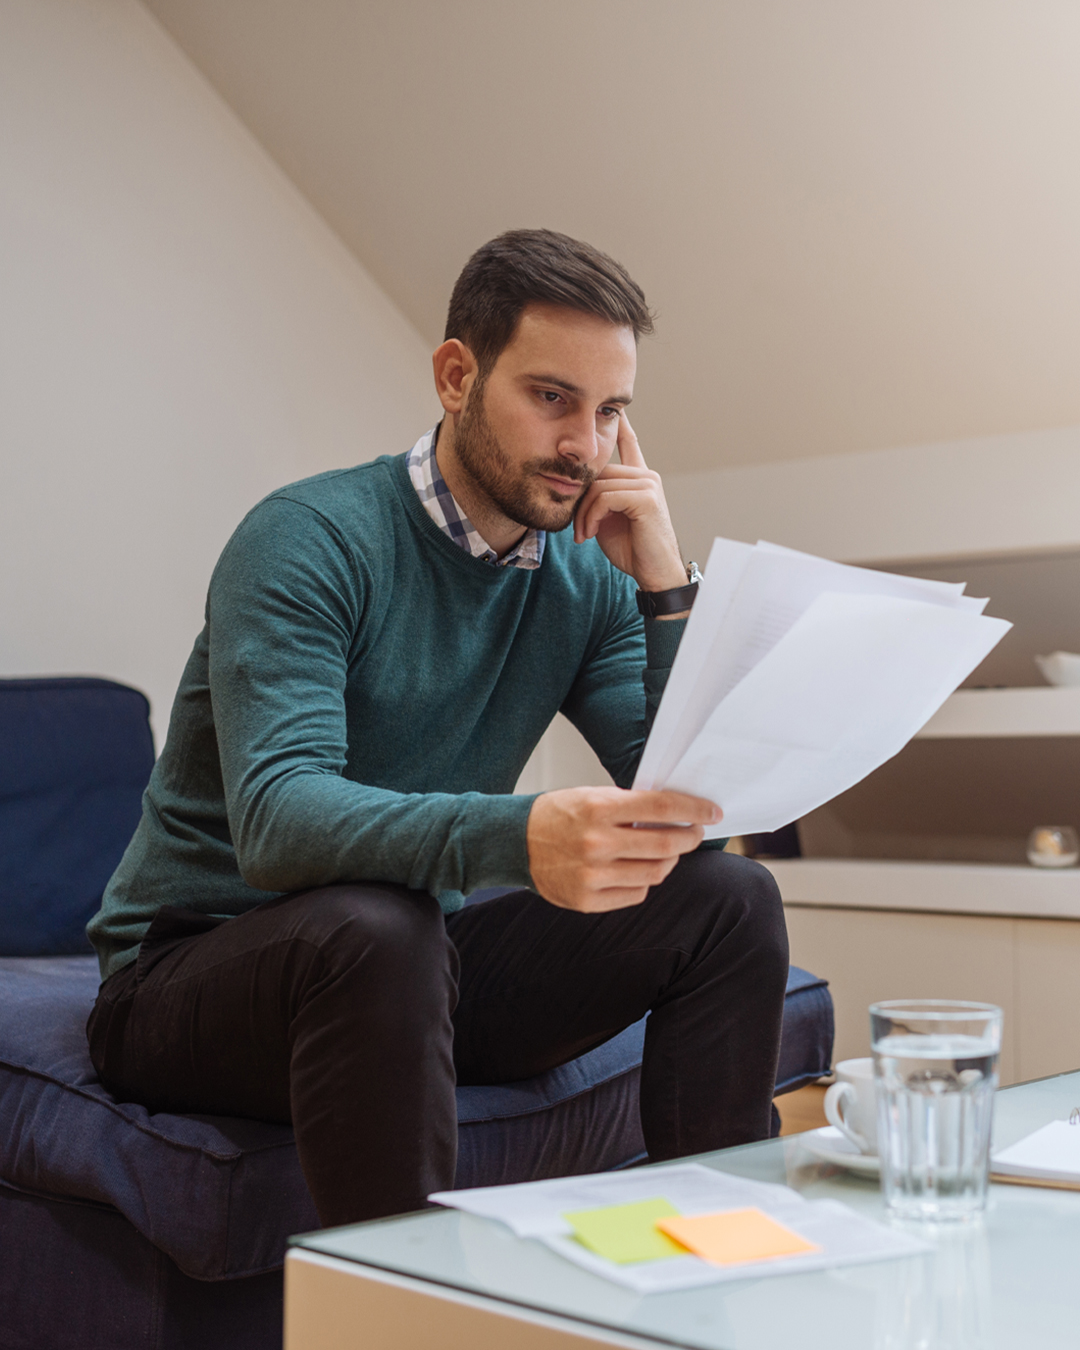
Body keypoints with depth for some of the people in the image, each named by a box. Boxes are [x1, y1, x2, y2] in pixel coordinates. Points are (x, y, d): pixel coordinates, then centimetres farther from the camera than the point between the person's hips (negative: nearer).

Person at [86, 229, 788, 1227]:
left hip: (423, 962, 6)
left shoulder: (587, 580, 2)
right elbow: (275, 819, -32)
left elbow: (689, 808, -4)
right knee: (374, 927, -39)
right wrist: (520, 837, -49)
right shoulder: (311, 539, -17)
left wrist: (666, 590, -14)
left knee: (730, 900, -8)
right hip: (195, 961, -6)